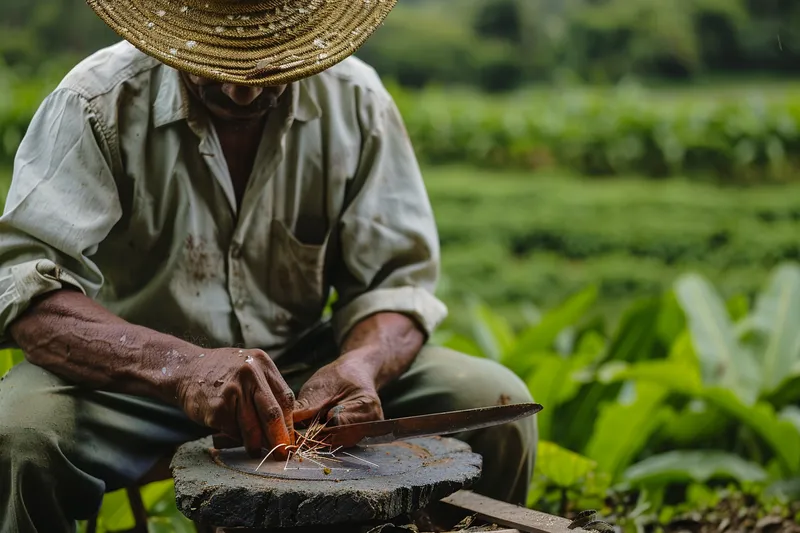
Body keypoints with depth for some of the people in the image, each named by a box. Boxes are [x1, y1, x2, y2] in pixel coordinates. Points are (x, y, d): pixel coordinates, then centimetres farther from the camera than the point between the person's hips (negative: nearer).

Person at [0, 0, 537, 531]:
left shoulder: (355, 101, -6)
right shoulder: (97, 103, -16)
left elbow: (397, 280, -4)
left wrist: (361, 365, -29)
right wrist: (181, 367, -43)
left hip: (303, 365, 3)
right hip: (133, 376, -2)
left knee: (497, 402, -16)